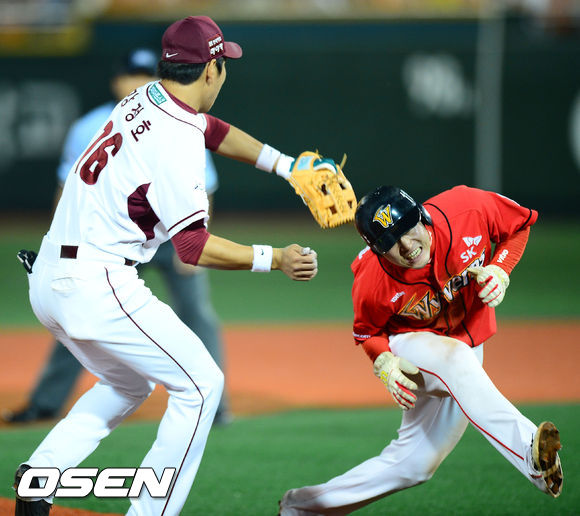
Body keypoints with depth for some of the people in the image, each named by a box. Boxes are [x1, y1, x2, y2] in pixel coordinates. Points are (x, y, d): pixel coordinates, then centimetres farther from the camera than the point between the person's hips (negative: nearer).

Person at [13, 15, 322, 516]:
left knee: (129, 381, 27)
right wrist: (273, 259, -13)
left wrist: (290, 168, 20)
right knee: (200, 384, -1)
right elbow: (193, 247, -18)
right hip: (98, 285, -9)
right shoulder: (177, 140, -18)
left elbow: (214, 130, 26)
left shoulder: (143, 101, 9)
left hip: (48, 279, 9)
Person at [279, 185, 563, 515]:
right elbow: (367, 332, -4)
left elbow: (521, 224, -6)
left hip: (468, 345, 4)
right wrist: (385, 365, -24)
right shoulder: (373, 283, -26)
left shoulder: (469, 209, -27)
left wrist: (500, 270, -22)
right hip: (410, 344, -4)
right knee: (456, 359, -41)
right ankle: (530, 453, -52)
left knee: (413, 465, 4)